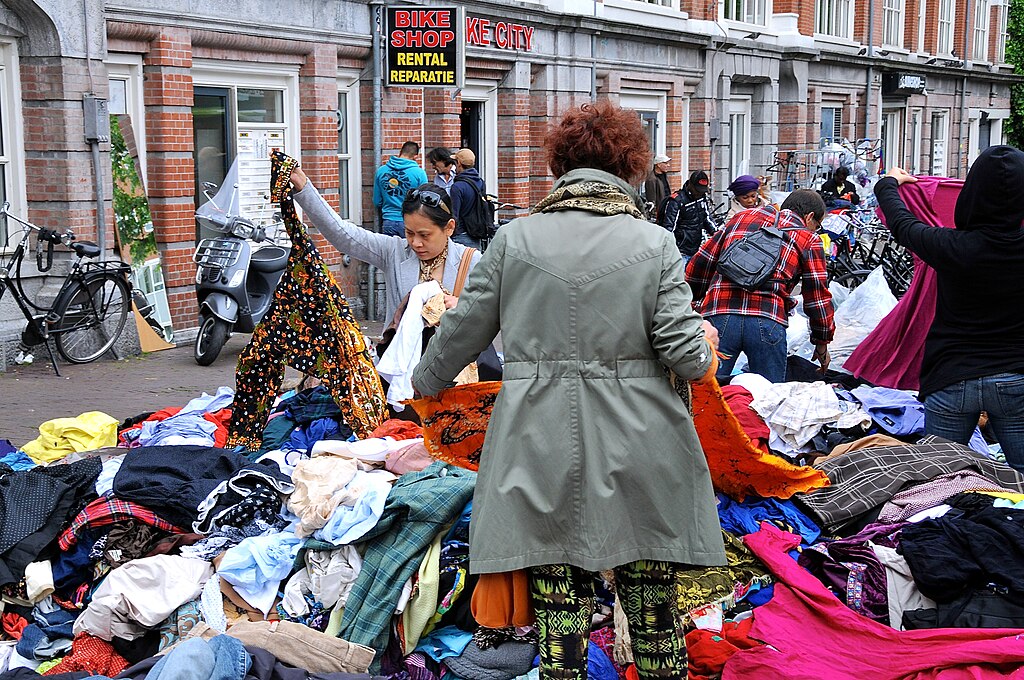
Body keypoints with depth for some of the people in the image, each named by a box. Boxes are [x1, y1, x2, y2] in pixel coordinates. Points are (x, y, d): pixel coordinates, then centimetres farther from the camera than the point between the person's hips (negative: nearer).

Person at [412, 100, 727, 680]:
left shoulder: (514, 237, 2)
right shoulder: (656, 243, -1)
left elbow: (465, 329, 9)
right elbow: (685, 352, -6)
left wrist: (427, 381, 28)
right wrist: (705, 347, 18)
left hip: (542, 444, 1)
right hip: (637, 451, 0)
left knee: (560, 606, 8)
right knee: (654, 609, 11)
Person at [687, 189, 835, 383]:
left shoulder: (743, 217, 24)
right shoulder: (808, 239, 14)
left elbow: (700, 262, 21)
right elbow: (818, 296, 13)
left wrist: (694, 301, 32)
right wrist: (822, 344, 23)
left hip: (719, 316, 2)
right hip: (767, 322, -2)